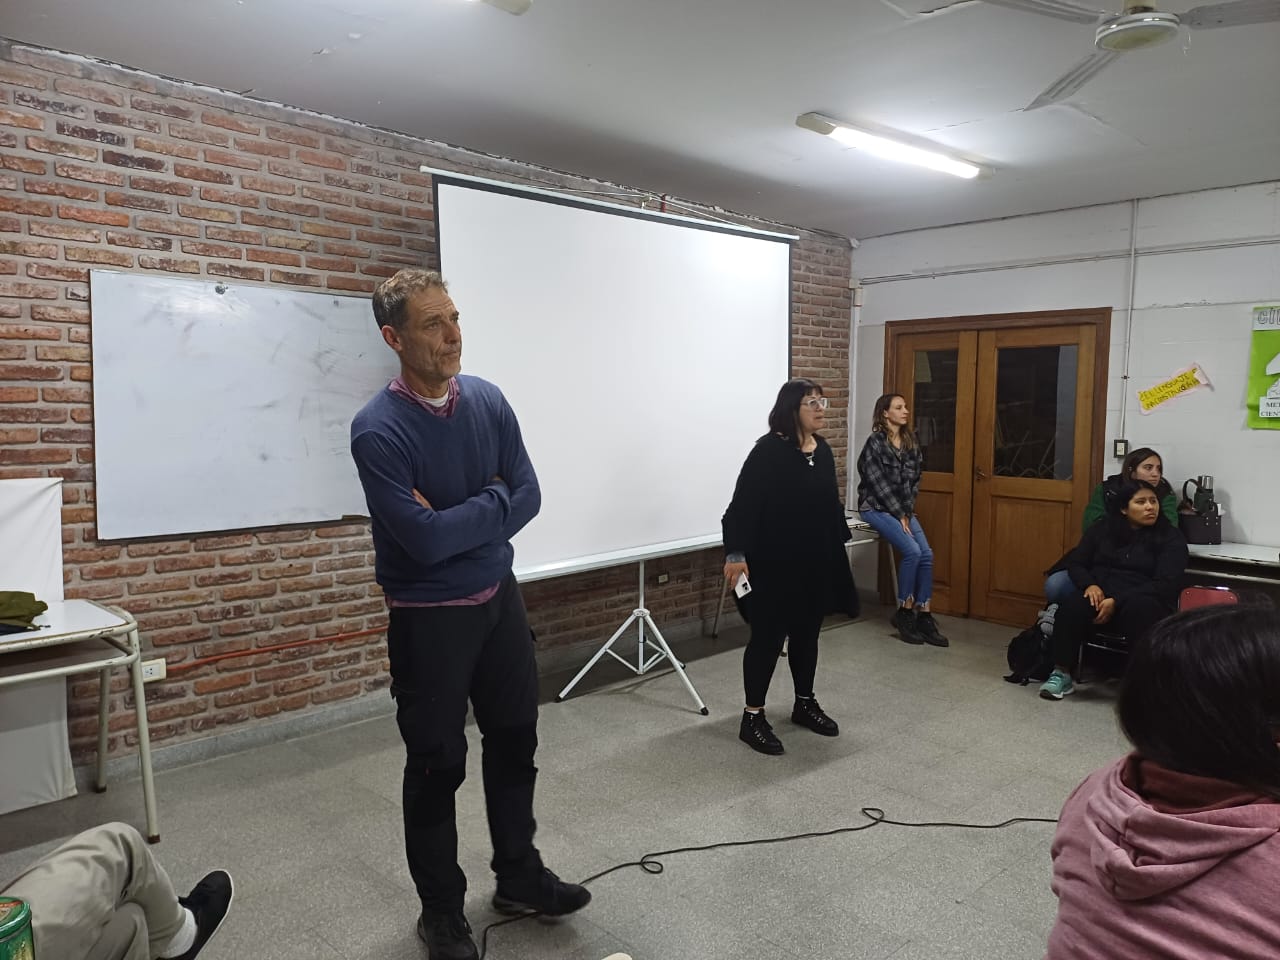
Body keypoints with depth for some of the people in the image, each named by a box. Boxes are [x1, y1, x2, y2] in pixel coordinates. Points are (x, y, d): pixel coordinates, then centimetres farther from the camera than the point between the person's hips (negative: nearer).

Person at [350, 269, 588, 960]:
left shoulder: (487, 400, -3)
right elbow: (425, 541, -27)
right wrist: (490, 502, -14)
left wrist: (456, 523, -17)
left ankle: (519, 877, 37)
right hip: (428, 618, -5)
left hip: (499, 597, 6)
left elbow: (528, 496, -4)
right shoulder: (378, 430, -21)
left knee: (515, 739, 16)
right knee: (437, 764, 8)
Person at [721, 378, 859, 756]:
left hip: (816, 561, 7)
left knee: (807, 633, 18)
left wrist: (840, 543, 18)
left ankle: (805, 704, 34)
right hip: (774, 562, -7)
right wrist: (736, 553, -23)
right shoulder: (768, 451, -16)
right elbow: (743, 504, -18)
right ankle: (753, 717, 11)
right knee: (768, 636, 0)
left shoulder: (823, 450, 7)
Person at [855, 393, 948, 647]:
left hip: (903, 509, 7)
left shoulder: (911, 442, 10)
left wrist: (908, 511, -1)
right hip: (876, 508, -7)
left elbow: (915, 480, 11)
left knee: (927, 554, -11)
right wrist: (899, 515, -14)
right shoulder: (875, 443, -11)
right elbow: (879, 485, -14)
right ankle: (904, 612, -8)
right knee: (912, 551, -22)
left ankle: (924, 616, -5)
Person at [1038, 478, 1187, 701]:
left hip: (1144, 602, -2)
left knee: (1139, 609, -39)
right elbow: (1075, 562, 13)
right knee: (1071, 606, -31)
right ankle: (1061, 674, -20)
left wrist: (1117, 601, -19)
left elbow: (1166, 584, -8)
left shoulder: (1170, 538, 3)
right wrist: (1090, 584, -12)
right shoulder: (1102, 530, 13)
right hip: (1099, 596, 2)